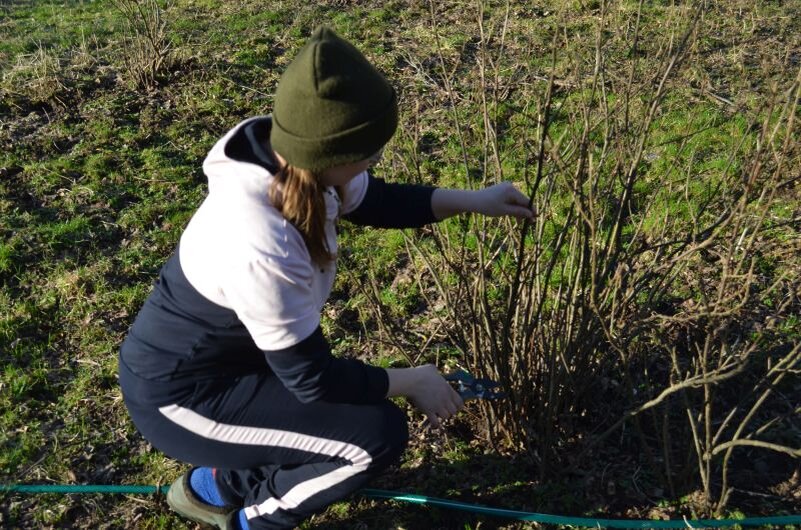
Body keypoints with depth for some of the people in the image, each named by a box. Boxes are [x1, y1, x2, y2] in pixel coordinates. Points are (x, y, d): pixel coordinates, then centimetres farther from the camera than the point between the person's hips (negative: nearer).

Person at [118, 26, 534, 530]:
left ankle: (215, 486, 27)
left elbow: (370, 199, 7)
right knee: (379, 435, -14)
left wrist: (474, 200, 2)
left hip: (221, 354, 9)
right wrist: (411, 381, -11)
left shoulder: (289, 158, -14)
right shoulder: (261, 248, -38)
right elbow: (311, 378, -25)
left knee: (349, 398, 16)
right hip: (179, 393, -8)